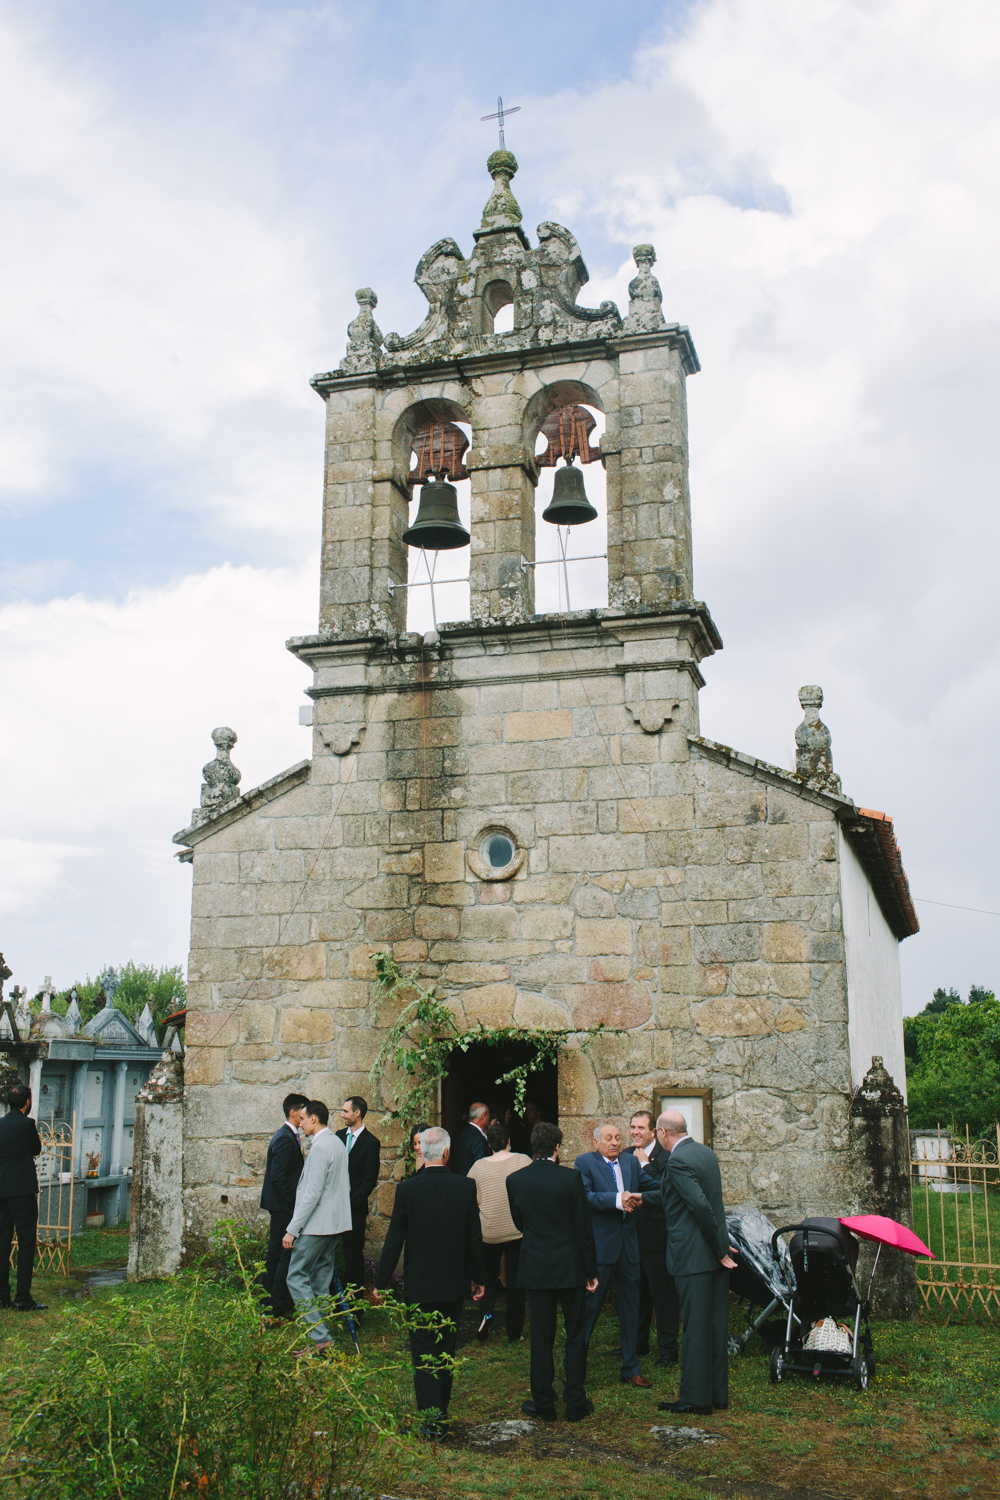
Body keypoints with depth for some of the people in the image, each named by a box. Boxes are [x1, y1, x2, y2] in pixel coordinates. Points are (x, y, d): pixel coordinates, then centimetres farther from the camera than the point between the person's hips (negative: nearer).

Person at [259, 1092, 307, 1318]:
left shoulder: (286, 1135, 13)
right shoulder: (286, 1139, -19)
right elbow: (278, 1177, -23)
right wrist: (290, 1204, -17)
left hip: (279, 1205, 11)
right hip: (283, 1206, -11)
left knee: (276, 1252, 17)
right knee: (288, 1255, -5)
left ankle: (268, 1298, 26)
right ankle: (277, 1308, 0)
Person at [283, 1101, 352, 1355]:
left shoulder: (320, 1147, -17)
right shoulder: (338, 1143, 13)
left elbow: (313, 1193, -21)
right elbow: (345, 1186, 20)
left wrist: (292, 1229, -19)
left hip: (317, 1225, -9)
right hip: (336, 1223, 9)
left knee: (297, 1278, -5)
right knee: (321, 1281, 13)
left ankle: (320, 1337, -10)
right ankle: (320, 1336, 16)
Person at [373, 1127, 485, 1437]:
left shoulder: (407, 1189, -12)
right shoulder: (466, 1187, -8)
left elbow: (394, 1240, -9)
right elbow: (474, 1238, -2)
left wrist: (380, 1282, 1)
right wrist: (479, 1278, 10)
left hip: (419, 1284, -2)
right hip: (454, 1284, 2)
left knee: (423, 1353, 6)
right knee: (446, 1351, 16)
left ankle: (430, 1420, 3)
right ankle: (441, 1416, 25)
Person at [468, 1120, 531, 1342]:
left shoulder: (478, 1166, -4)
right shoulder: (523, 1161, -7)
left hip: (488, 1232, 1)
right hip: (518, 1230, -1)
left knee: (489, 1274, 20)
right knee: (516, 1279, 9)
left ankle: (486, 1311, -3)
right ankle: (514, 1333, 13)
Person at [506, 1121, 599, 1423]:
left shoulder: (515, 1180, -5)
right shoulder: (571, 1179, -12)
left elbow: (519, 1222, 8)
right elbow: (584, 1228, -8)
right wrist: (591, 1271, 0)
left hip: (535, 1267, 2)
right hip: (570, 1267, -2)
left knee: (541, 1337, 10)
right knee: (576, 1336, 11)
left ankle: (544, 1403, 16)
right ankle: (575, 1403, 15)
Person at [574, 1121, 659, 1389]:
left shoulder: (631, 1162, 11)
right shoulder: (584, 1162, -5)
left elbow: (657, 1186, 11)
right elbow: (585, 1196, -18)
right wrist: (617, 1200, -27)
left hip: (628, 1245, 5)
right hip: (600, 1245, -5)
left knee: (630, 1307, 11)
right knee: (590, 1305, 3)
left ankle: (630, 1369, 22)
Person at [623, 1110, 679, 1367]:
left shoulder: (664, 1157, -12)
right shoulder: (625, 1155, 10)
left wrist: (645, 1164, -20)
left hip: (656, 1236, -6)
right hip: (631, 1234, 7)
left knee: (663, 1295, 3)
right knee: (637, 1293, 17)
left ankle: (668, 1349, 13)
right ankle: (638, 1343, 30)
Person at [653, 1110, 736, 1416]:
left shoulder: (678, 1161, -17)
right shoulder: (707, 1152, 10)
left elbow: (701, 1206, -23)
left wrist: (720, 1251, -15)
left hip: (693, 1256, -8)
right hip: (716, 1253, 9)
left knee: (695, 1328, 0)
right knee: (718, 1325, 13)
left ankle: (696, 1399, 8)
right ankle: (719, 1394, 22)